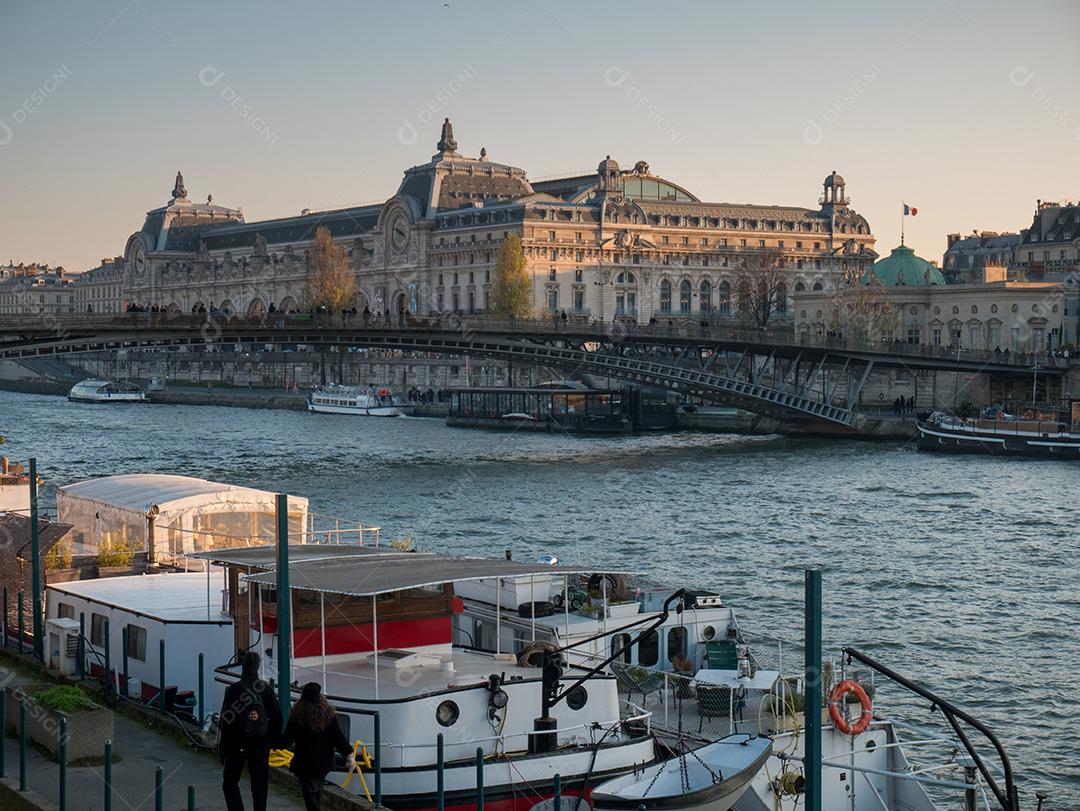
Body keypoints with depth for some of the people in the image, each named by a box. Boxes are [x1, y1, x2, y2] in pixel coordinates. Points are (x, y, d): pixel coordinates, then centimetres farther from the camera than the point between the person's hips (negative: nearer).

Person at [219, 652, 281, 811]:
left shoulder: (234, 690, -12)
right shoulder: (267, 689, -3)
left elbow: (226, 720, -10)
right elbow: (277, 718, 2)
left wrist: (222, 747, -2)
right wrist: (272, 741, 15)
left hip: (237, 745, -3)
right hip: (262, 746, 3)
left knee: (230, 783, 9)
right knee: (259, 785, 10)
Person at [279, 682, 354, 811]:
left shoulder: (297, 716, -12)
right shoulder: (328, 715, -7)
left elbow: (287, 740, -5)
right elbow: (338, 738, -7)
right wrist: (349, 755, 0)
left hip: (304, 763, -3)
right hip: (324, 762, 3)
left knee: (309, 795, 0)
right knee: (315, 792, 24)